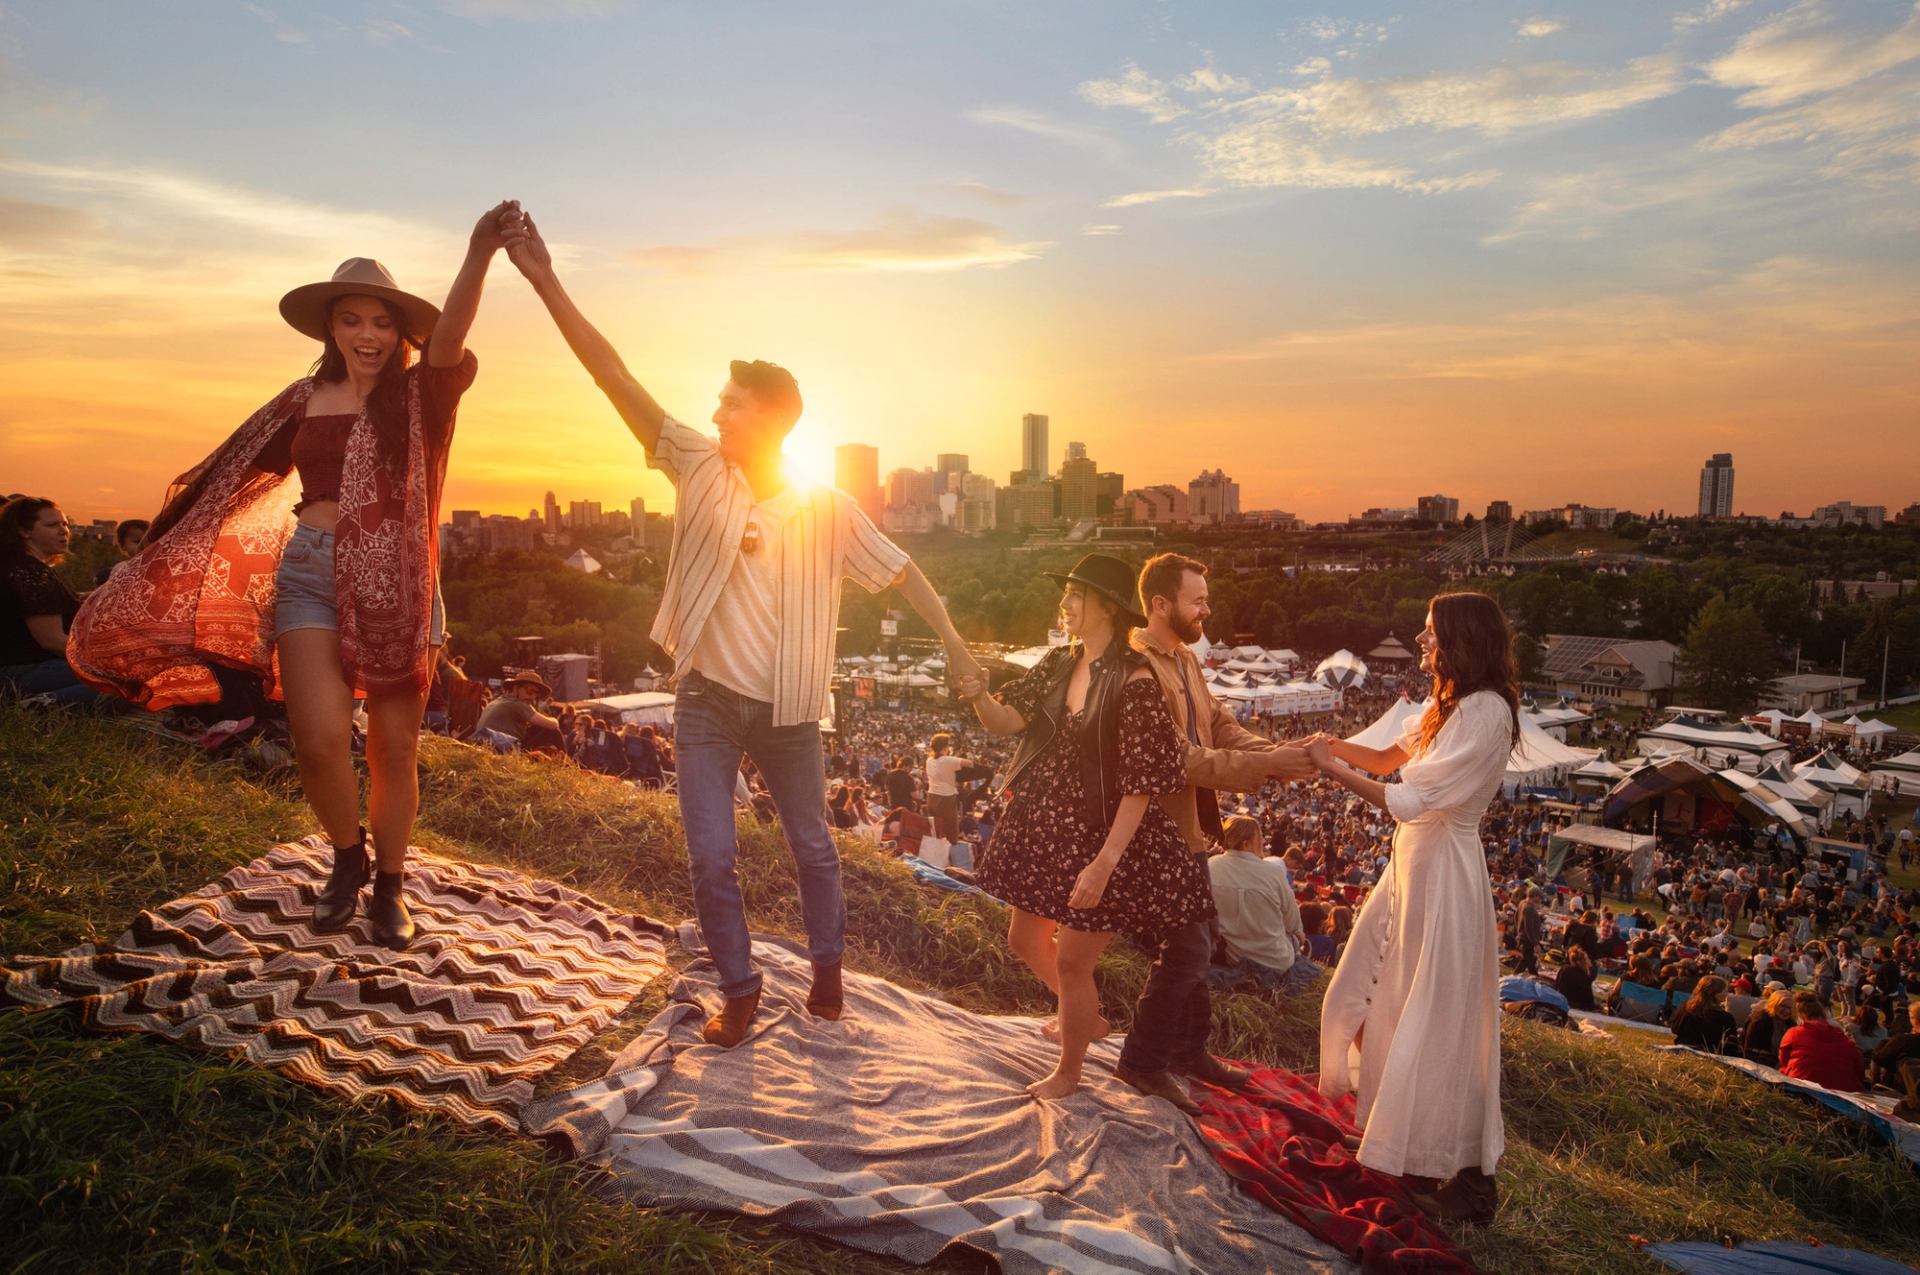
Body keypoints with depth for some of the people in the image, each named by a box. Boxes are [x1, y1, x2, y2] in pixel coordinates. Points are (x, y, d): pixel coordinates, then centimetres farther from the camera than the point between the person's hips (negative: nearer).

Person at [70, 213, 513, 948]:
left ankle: (388, 887, 22)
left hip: (396, 581, -2)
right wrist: (164, 558, 23)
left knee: (394, 746, 3)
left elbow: (450, 336, -19)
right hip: (310, 574, 2)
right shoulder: (307, 400, 11)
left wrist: (480, 253, -35)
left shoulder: (417, 398, 2)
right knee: (321, 738, -11)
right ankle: (347, 860, 17)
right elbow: (241, 482, 18)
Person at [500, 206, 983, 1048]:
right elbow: (617, 380, -15)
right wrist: (546, 283, -20)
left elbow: (899, 570, -2)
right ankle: (739, 992, 24)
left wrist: (952, 641, -11)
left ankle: (827, 966, 41)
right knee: (711, 858, 2)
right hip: (706, 702, 1)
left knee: (813, 847, 17)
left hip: (787, 711, 0)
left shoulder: (827, 511, -11)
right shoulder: (700, 471, -9)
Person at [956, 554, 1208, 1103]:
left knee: (1072, 960, 2)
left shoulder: (1133, 680, -20)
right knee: (1026, 941, 19)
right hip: (1044, 828, 8)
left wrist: (1105, 862, -25)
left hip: (1101, 838, -8)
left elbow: (1141, 785, -21)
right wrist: (980, 697, -24)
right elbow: (1009, 721, -2)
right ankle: (1088, 1018, 45)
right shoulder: (1057, 664, 3)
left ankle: (1069, 1070, 27)